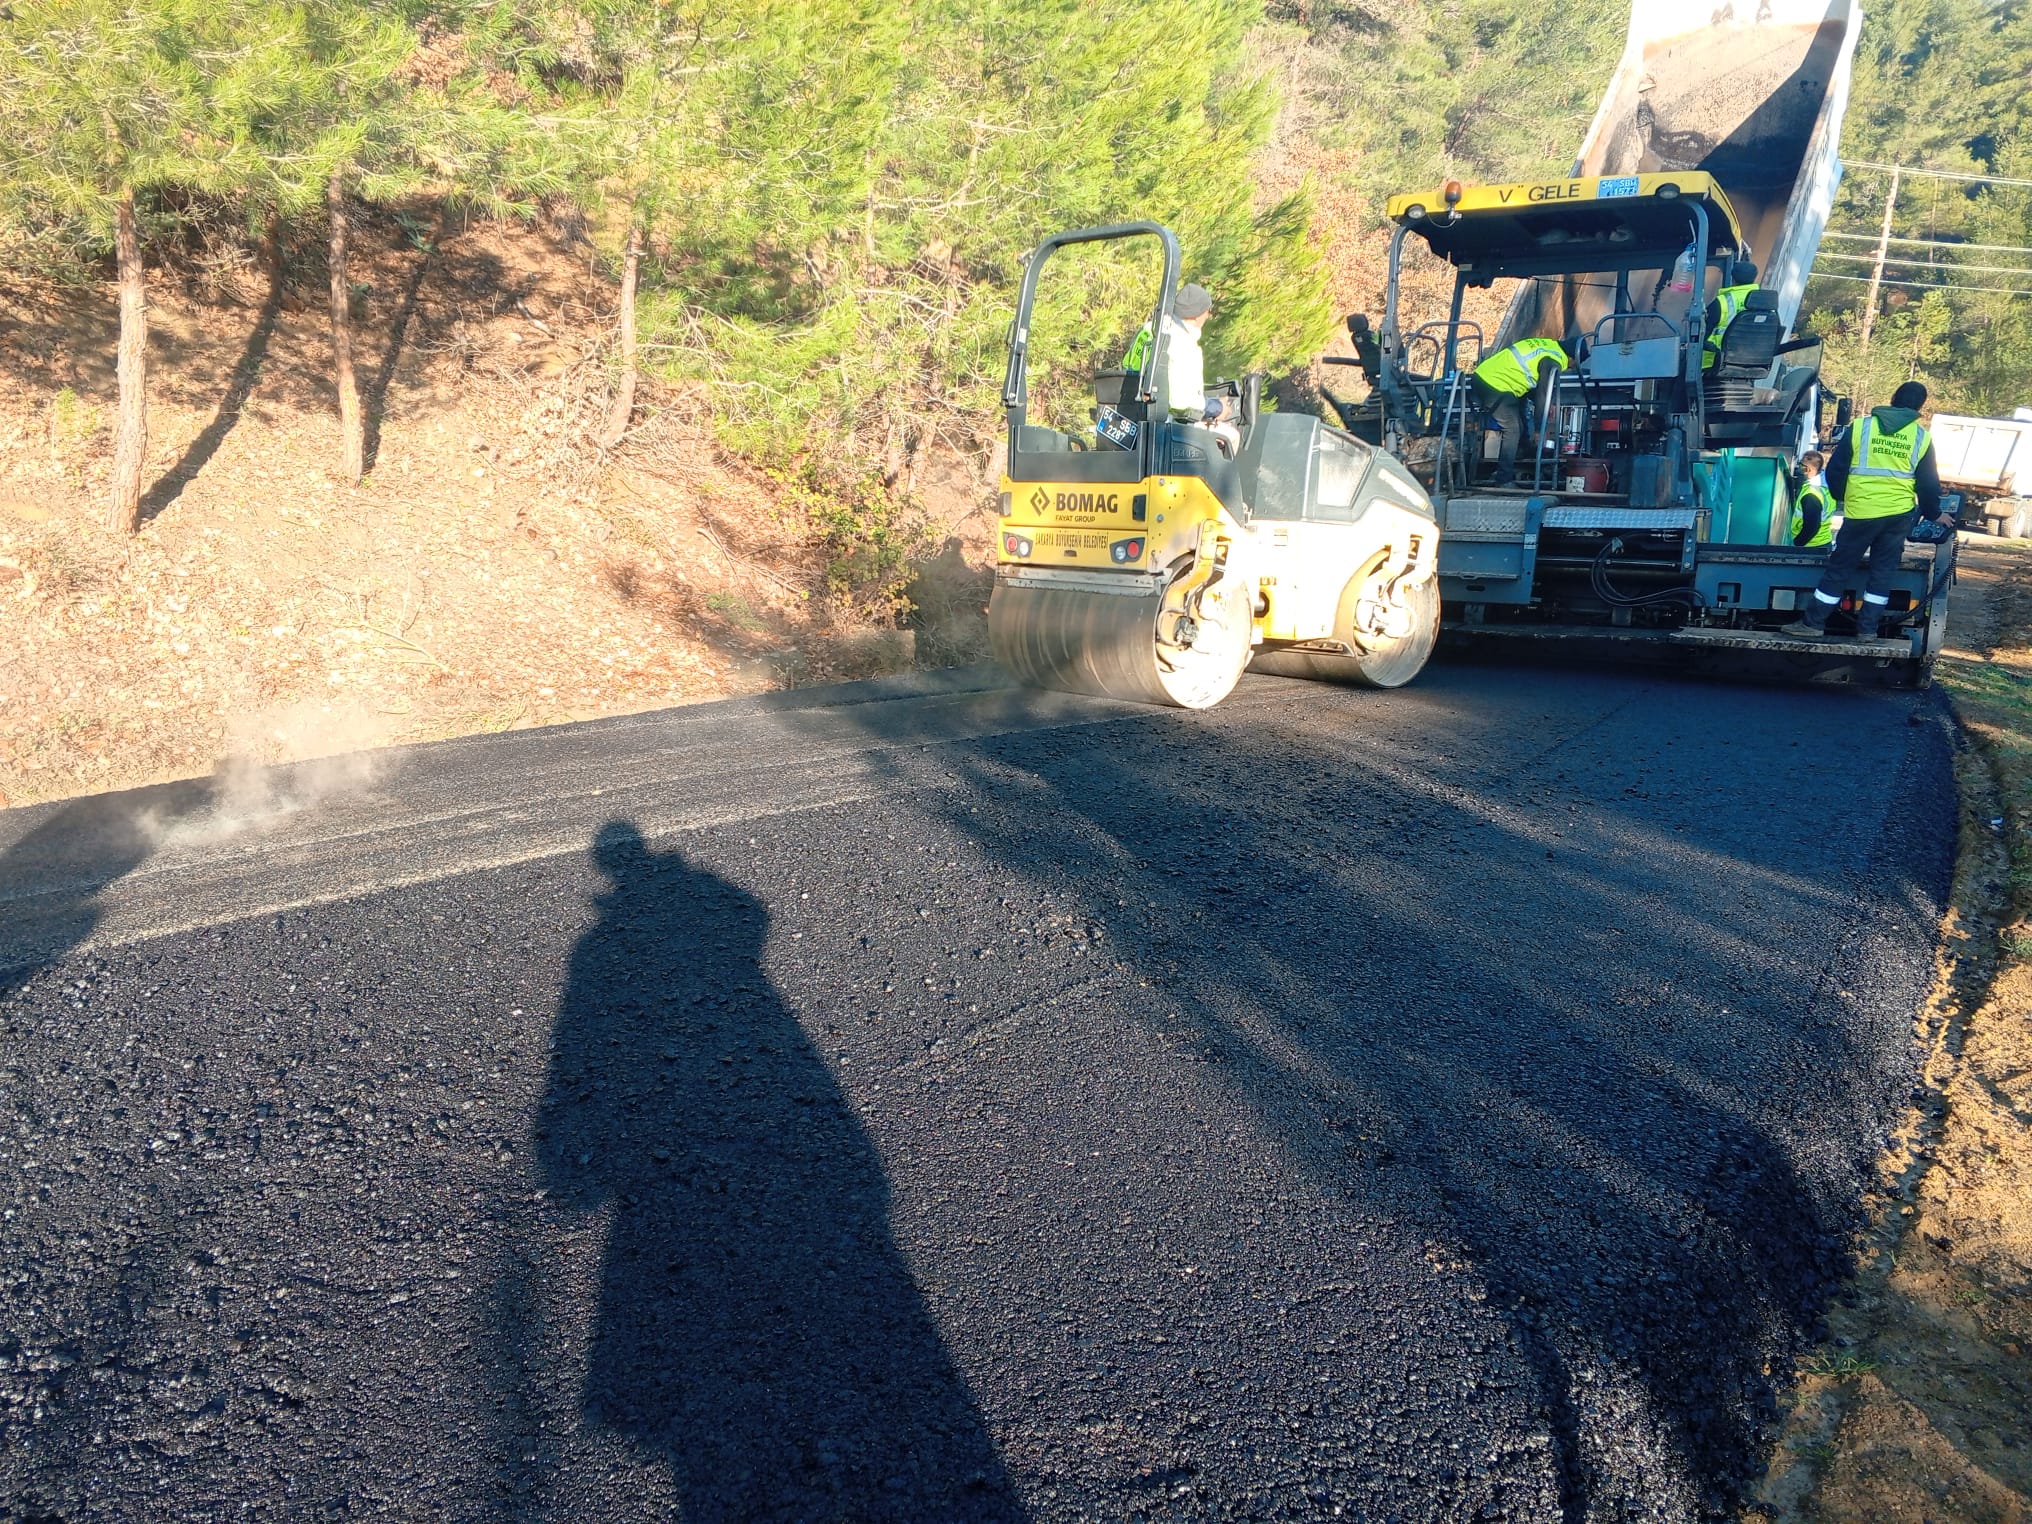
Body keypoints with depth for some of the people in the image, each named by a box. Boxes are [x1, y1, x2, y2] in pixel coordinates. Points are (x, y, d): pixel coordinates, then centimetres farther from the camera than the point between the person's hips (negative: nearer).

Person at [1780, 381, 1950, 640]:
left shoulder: (1861, 427, -4)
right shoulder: (1922, 437, 2)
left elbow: (1835, 469, 0)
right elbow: (1928, 483, 7)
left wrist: (1840, 497, 18)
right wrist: (1934, 513, 22)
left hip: (1860, 514, -2)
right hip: (1899, 514, 2)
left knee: (1839, 567, 6)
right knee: (1883, 570, 11)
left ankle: (1813, 623, 7)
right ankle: (1867, 627, 12)